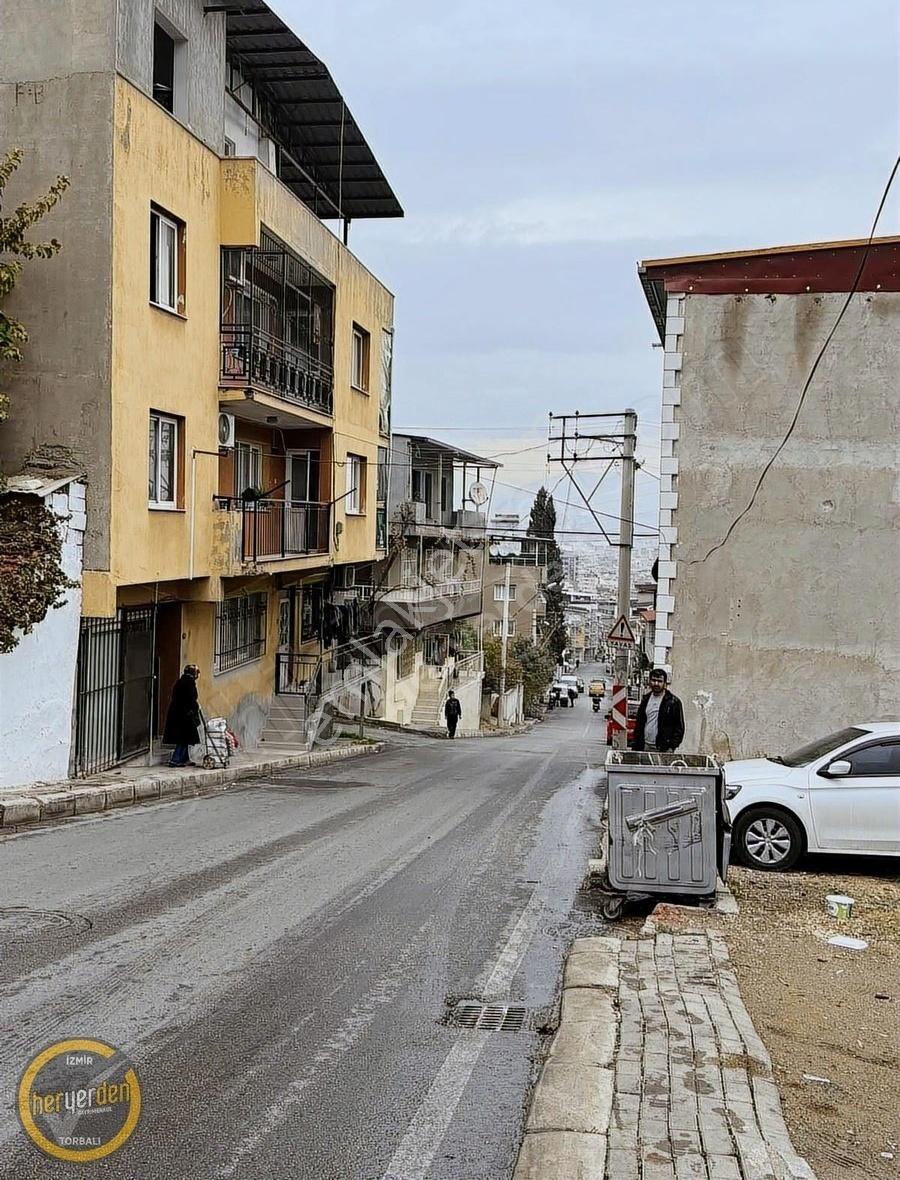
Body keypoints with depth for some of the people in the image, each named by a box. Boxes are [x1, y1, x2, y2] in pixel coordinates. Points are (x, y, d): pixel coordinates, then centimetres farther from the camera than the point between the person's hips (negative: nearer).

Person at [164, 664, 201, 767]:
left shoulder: (180, 680, 14)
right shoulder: (190, 680, -10)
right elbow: (191, 697, -17)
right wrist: (196, 705, 0)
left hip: (175, 712, 9)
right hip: (185, 713, -9)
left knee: (183, 738, 15)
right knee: (185, 736, -3)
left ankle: (184, 759, 20)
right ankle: (175, 759, -8)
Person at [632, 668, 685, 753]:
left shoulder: (673, 701, -2)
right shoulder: (645, 699, 14)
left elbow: (679, 727, -3)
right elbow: (638, 724, 18)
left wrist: (672, 746, -12)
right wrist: (635, 746, 11)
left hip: (663, 749, -5)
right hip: (645, 747, 5)